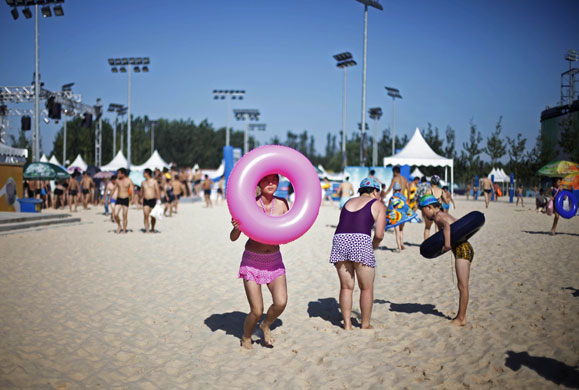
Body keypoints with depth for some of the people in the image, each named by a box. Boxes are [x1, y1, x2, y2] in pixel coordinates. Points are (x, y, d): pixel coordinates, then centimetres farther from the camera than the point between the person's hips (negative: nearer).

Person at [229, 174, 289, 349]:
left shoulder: (281, 204, -2)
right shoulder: (249, 204, -12)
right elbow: (233, 238, -10)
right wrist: (236, 228, -31)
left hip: (274, 260, 3)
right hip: (252, 261, -3)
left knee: (281, 303, -15)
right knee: (256, 311, -4)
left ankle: (266, 325, 18)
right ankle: (246, 338, 28)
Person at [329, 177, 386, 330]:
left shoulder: (348, 202, 26)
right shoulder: (378, 205, 11)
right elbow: (379, 234, 3)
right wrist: (373, 248, 21)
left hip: (340, 239, 5)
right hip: (361, 241, -5)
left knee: (346, 287, 14)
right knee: (366, 288, 11)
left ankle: (347, 325, 17)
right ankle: (365, 325, 20)